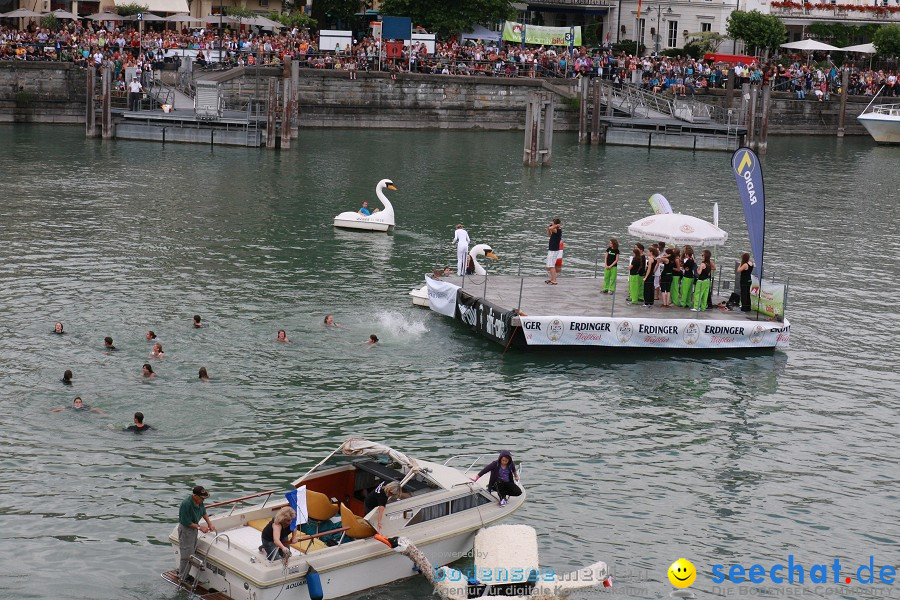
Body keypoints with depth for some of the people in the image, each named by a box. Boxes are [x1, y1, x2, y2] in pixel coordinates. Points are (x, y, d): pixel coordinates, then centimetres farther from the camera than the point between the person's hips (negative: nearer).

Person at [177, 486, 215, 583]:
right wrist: (200, 527, -23)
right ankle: (183, 577, 17)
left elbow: (204, 512, 13)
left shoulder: (199, 502, -6)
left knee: (191, 552, 19)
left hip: (194, 528, 9)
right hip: (185, 529, -9)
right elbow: (186, 522, -26)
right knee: (186, 554, 1)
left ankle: (181, 572, 36)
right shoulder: (186, 504, -32)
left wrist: (209, 523, 2)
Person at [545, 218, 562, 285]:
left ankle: (554, 281, -12)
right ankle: (551, 279, 31)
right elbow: (549, 235, 26)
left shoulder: (558, 230, -19)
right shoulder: (555, 231, 11)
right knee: (550, 265, 20)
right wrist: (548, 228, 11)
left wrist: (556, 226, -18)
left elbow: (551, 228, -36)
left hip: (554, 251, -10)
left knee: (551, 266, -11)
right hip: (551, 250, 10)